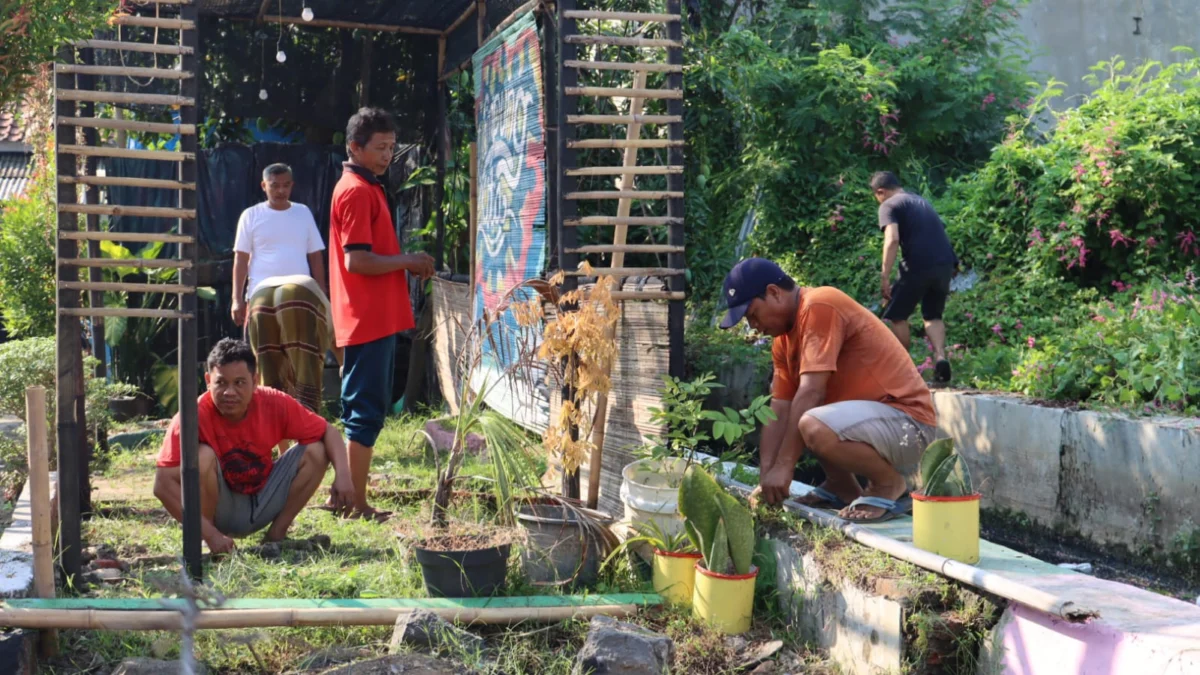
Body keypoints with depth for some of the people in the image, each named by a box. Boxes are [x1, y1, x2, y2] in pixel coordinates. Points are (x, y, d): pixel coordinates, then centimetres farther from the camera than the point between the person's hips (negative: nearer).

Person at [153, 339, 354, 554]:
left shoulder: (274, 404, -17)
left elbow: (327, 431, -8)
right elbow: (163, 484, -30)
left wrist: (342, 473, -27)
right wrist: (209, 533, -35)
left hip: (261, 506, 3)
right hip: (218, 510, -3)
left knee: (315, 451, -14)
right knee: (203, 455, -31)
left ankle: (277, 533, -3)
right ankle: (202, 543, -12)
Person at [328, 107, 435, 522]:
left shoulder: (368, 188, 18)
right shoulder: (356, 191, -13)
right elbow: (357, 261, -21)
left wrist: (408, 265, 8)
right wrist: (407, 261, -10)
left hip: (378, 317, 10)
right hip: (368, 320, -10)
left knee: (363, 409, 14)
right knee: (367, 411, -5)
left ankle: (346, 495, 21)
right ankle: (357, 504, 1)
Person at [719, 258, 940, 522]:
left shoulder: (818, 307, -16)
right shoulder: (784, 338, 11)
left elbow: (811, 392, -23)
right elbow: (779, 411, 5)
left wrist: (783, 466, -21)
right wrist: (766, 478, -5)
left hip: (909, 423, -10)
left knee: (815, 427, -34)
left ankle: (891, 484, -8)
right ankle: (842, 487, 14)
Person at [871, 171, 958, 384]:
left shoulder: (889, 205, 3)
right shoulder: (922, 201, 26)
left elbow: (892, 239, -13)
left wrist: (884, 276, -14)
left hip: (919, 265, -7)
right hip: (945, 263, 7)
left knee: (897, 316, 11)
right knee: (933, 315, 19)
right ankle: (940, 358, -3)